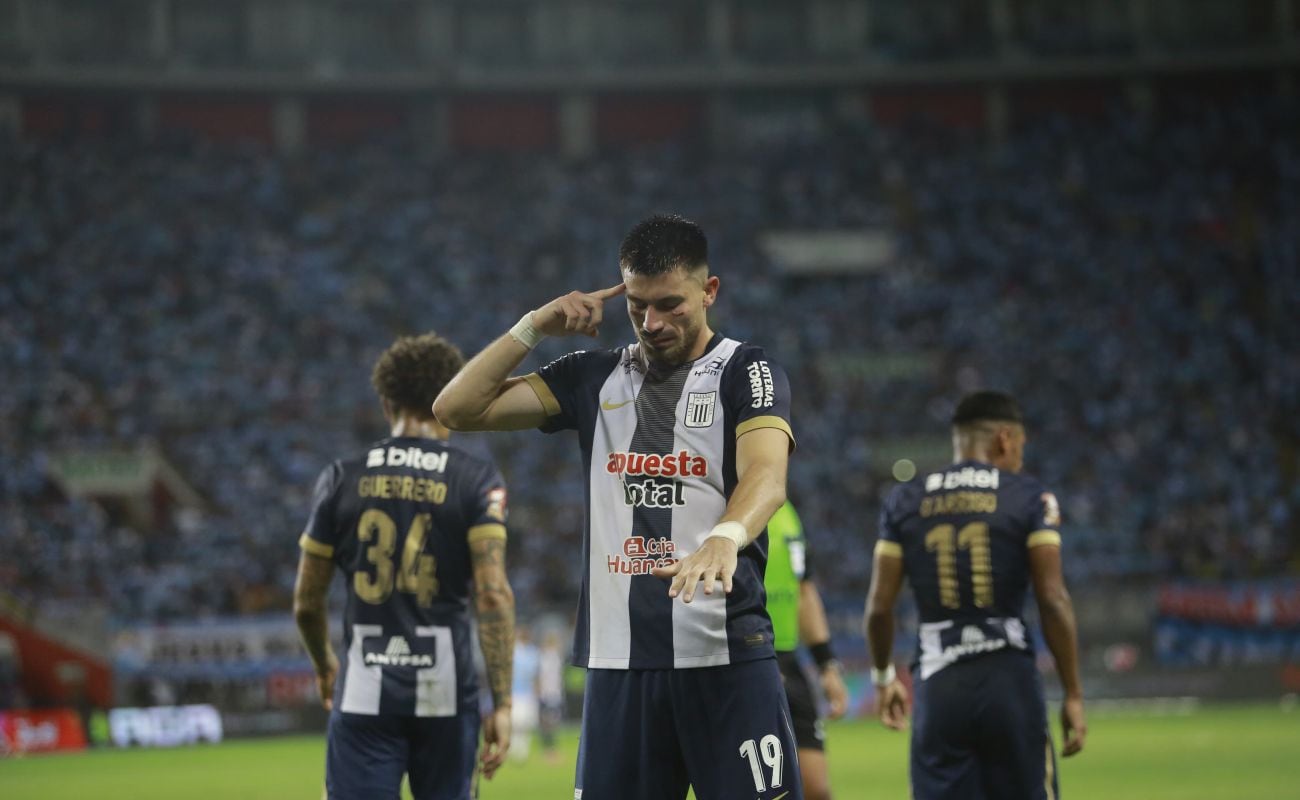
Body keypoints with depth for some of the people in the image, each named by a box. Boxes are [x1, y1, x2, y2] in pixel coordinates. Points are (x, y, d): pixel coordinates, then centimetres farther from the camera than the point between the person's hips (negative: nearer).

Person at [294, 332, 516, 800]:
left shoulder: (343, 479, 4)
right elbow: (493, 595, -11)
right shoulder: (476, 480, -1)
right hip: (445, 691, 0)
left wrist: (325, 668, 29)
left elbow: (306, 603, 9)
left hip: (364, 693, 0)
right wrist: (502, 704, -9)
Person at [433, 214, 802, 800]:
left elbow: (766, 477, -19)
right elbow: (456, 409, 11)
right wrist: (535, 327, 3)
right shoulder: (594, 377, 14)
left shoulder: (747, 373, 1)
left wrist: (725, 537, -40)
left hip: (726, 655, -4)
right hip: (619, 658, 4)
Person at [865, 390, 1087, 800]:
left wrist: (883, 675, 23)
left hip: (938, 682, 2)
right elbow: (1053, 600, -7)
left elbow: (880, 606, 6)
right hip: (1007, 674, -2)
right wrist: (1073, 694, -2)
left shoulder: (905, 501, 8)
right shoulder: (1028, 498, 0)